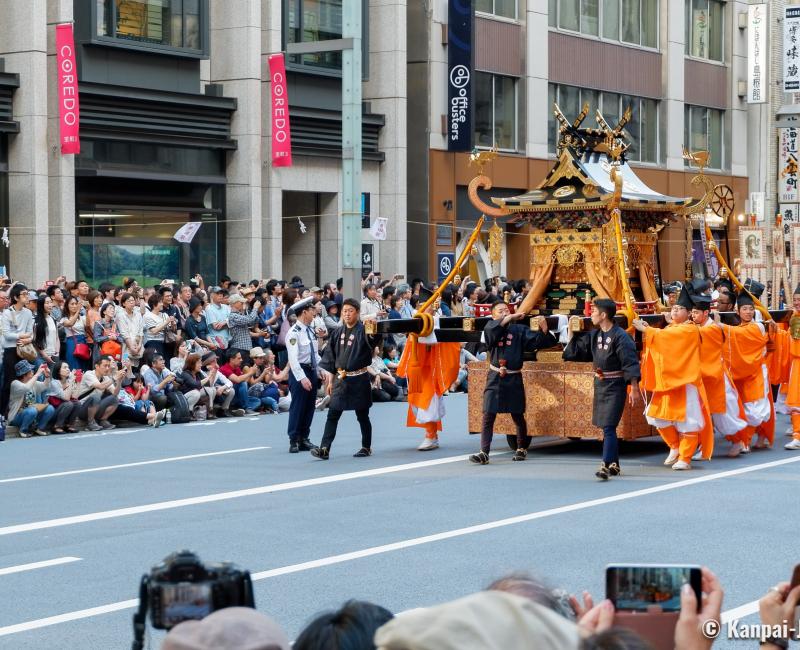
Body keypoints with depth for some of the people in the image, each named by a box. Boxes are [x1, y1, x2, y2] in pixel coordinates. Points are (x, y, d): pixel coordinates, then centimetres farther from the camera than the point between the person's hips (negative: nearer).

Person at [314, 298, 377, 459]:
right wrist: (331, 379, 12)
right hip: (340, 378, 4)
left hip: (359, 379, -4)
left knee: (362, 415, 7)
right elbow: (331, 357, 13)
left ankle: (366, 447, 21)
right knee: (332, 414, -2)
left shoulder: (363, 331, -7)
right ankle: (324, 449, -6)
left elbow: (373, 342, -25)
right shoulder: (338, 332, 8)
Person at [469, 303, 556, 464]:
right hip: (495, 378, 0)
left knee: (518, 416, 11)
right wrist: (512, 317, -26)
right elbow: (497, 326, -21)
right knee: (488, 416, -7)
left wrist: (544, 330, -25)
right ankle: (484, 453, -7)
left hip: (514, 379, 0)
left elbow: (537, 341, -6)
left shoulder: (519, 330, 2)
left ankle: (522, 449, 30)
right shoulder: (491, 328, 2)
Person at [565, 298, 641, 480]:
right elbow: (578, 350, 16)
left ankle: (606, 465, -17)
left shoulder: (620, 336, -16)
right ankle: (614, 465, 23)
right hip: (600, 384, 8)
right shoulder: (594, 335, 9)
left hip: (615, 386, -8)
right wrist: (571, 331, 7)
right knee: (607, 427, 13)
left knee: (608, 426, -13)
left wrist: (634, 388, -23)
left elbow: (631, 364, -18)